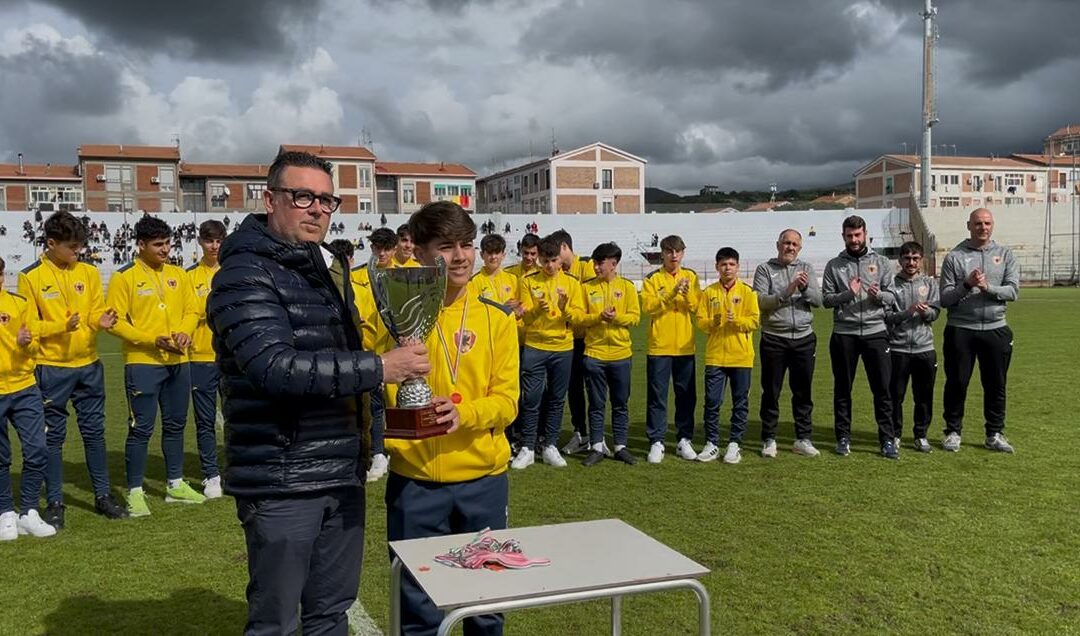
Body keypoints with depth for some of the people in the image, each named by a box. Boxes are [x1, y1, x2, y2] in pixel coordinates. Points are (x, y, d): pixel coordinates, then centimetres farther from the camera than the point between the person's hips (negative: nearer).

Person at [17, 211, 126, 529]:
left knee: (94, 431, 10)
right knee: (53, 437, 5)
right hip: (51, 369, -3)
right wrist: (62, 327, -21)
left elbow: (97, 310, 7)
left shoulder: (89, 272, 6)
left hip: (89, 365, 4)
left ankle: (103, 495, 21)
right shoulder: (31, 277, -6)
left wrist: (101, 320, -16)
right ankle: (54, 503, 15)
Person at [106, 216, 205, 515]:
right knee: (141, 428, -2)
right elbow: (115, 321, -10)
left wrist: (184, 332, -8)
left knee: (175, 424, 14)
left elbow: (191, 311, 14)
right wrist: (153, 340, -18)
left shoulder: (178, 275, 11)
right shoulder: (124, 277, -5)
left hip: (178, 363, 6)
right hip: (142, 363, -5)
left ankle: (175, 484, 27)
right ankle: (135, 492, 9)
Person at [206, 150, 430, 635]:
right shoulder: (245, 275, -13)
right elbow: (276, 367, -26)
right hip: (281, 482, -7)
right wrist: (379, 368, -27)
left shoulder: (331, 270, 14)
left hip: (343, 474, 8)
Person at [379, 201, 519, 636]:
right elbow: (377, 392, -3)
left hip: (484, 478, 2)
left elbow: (506, 400, -4)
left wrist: (463, 413, -22)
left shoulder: (496, 317, 0)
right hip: (414, 481, -1)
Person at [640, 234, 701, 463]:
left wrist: (687, 294, -19)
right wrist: (672, 293, -23)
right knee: (657, 396, 1)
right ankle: (656, 442, 8)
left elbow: (698, 307, -1)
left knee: (686, 395, 8)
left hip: (685, 347, 3)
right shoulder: (652, 279, 0)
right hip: (659, 347, -2)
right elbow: (648, 306, -14)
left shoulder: (691, 277, 8)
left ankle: (684, 440, 19)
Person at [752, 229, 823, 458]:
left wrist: (805, 288, -19)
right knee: (771, 392, 4)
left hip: (804, 339, 3)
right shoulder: (765, 269, 2)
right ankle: (769, 440, 13)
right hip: (773, 340, -2)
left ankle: (803, 439, 16)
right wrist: (787, 291, -21)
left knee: (803, 392, 7)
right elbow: (760, 301, -10)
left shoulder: (806, 268, 11)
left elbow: (818, 300, 0)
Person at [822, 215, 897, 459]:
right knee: (842, 388, 7)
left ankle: (887, 439, 8)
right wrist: (848, 294, -17)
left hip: (875, 332, 0)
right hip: (844, 334, 0)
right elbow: (826, 299, 0)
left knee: (882, 388, 0)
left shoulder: (882, 263, 8)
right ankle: (843, 437, 17)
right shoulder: (834, 265, 5)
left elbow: (892, 297, 4)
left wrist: (878, 294, -17)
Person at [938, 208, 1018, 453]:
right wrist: (967, 285, -18)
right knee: (957, 382, 4)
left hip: (995, 329, 2)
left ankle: (995, 433, 20)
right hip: (960, 330, -2)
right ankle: (953, 431, 16)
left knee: (996, 384, 8)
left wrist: (988, 287, -18)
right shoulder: (954, 257, 1)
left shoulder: (1005, 254, 9)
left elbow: (1013, 291, -2)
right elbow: (945, 298, -3)